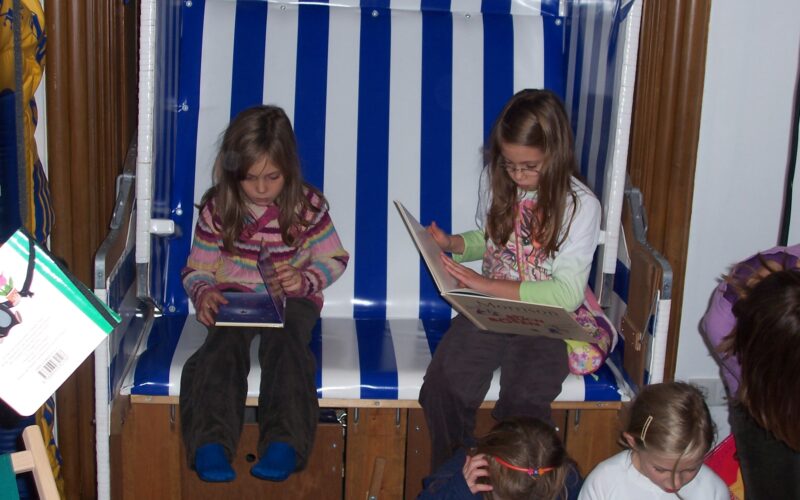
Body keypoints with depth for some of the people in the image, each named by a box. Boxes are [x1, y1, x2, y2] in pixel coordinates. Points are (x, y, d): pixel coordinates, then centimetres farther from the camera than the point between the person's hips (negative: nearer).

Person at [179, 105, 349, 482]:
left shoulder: (308, 205, -3)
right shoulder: (217, 208, 0)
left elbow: (334, 259, 5)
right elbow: (196, 269, 6)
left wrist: (304, 279, -15)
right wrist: (204, 293, -17)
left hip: (292, 299, -1)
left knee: (284, 342, -33)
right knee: (223, 344, -30)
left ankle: (284, 443, -44)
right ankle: (210, 444, -42)